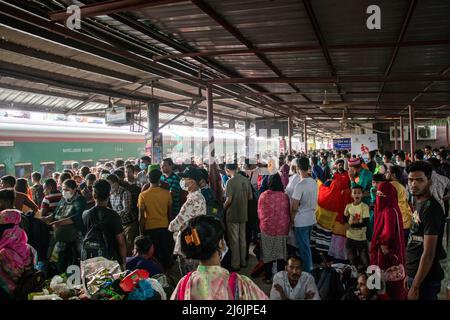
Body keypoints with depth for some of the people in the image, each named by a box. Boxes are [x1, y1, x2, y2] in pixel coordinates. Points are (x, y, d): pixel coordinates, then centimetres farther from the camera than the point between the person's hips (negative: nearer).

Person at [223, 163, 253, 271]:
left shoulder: (230, 182, -17)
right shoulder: (245, 180, 1)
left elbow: (229, 199, -22)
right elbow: (250, 197, 5)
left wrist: (223, 207, -4)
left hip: (233, 215, -6)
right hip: (243, 214, 6)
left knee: (234, 240, 4)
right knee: (242, 239, 17)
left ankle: (235, 264, 11)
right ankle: (243, 261, 28)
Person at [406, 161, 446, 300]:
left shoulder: (431, 209, -20)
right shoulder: (417, 202, 6)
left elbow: (428, 254, -22)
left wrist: (415, 287, -21)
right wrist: (409, 275, 14)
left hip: (425, 278, -8)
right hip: (413, 273, 8)